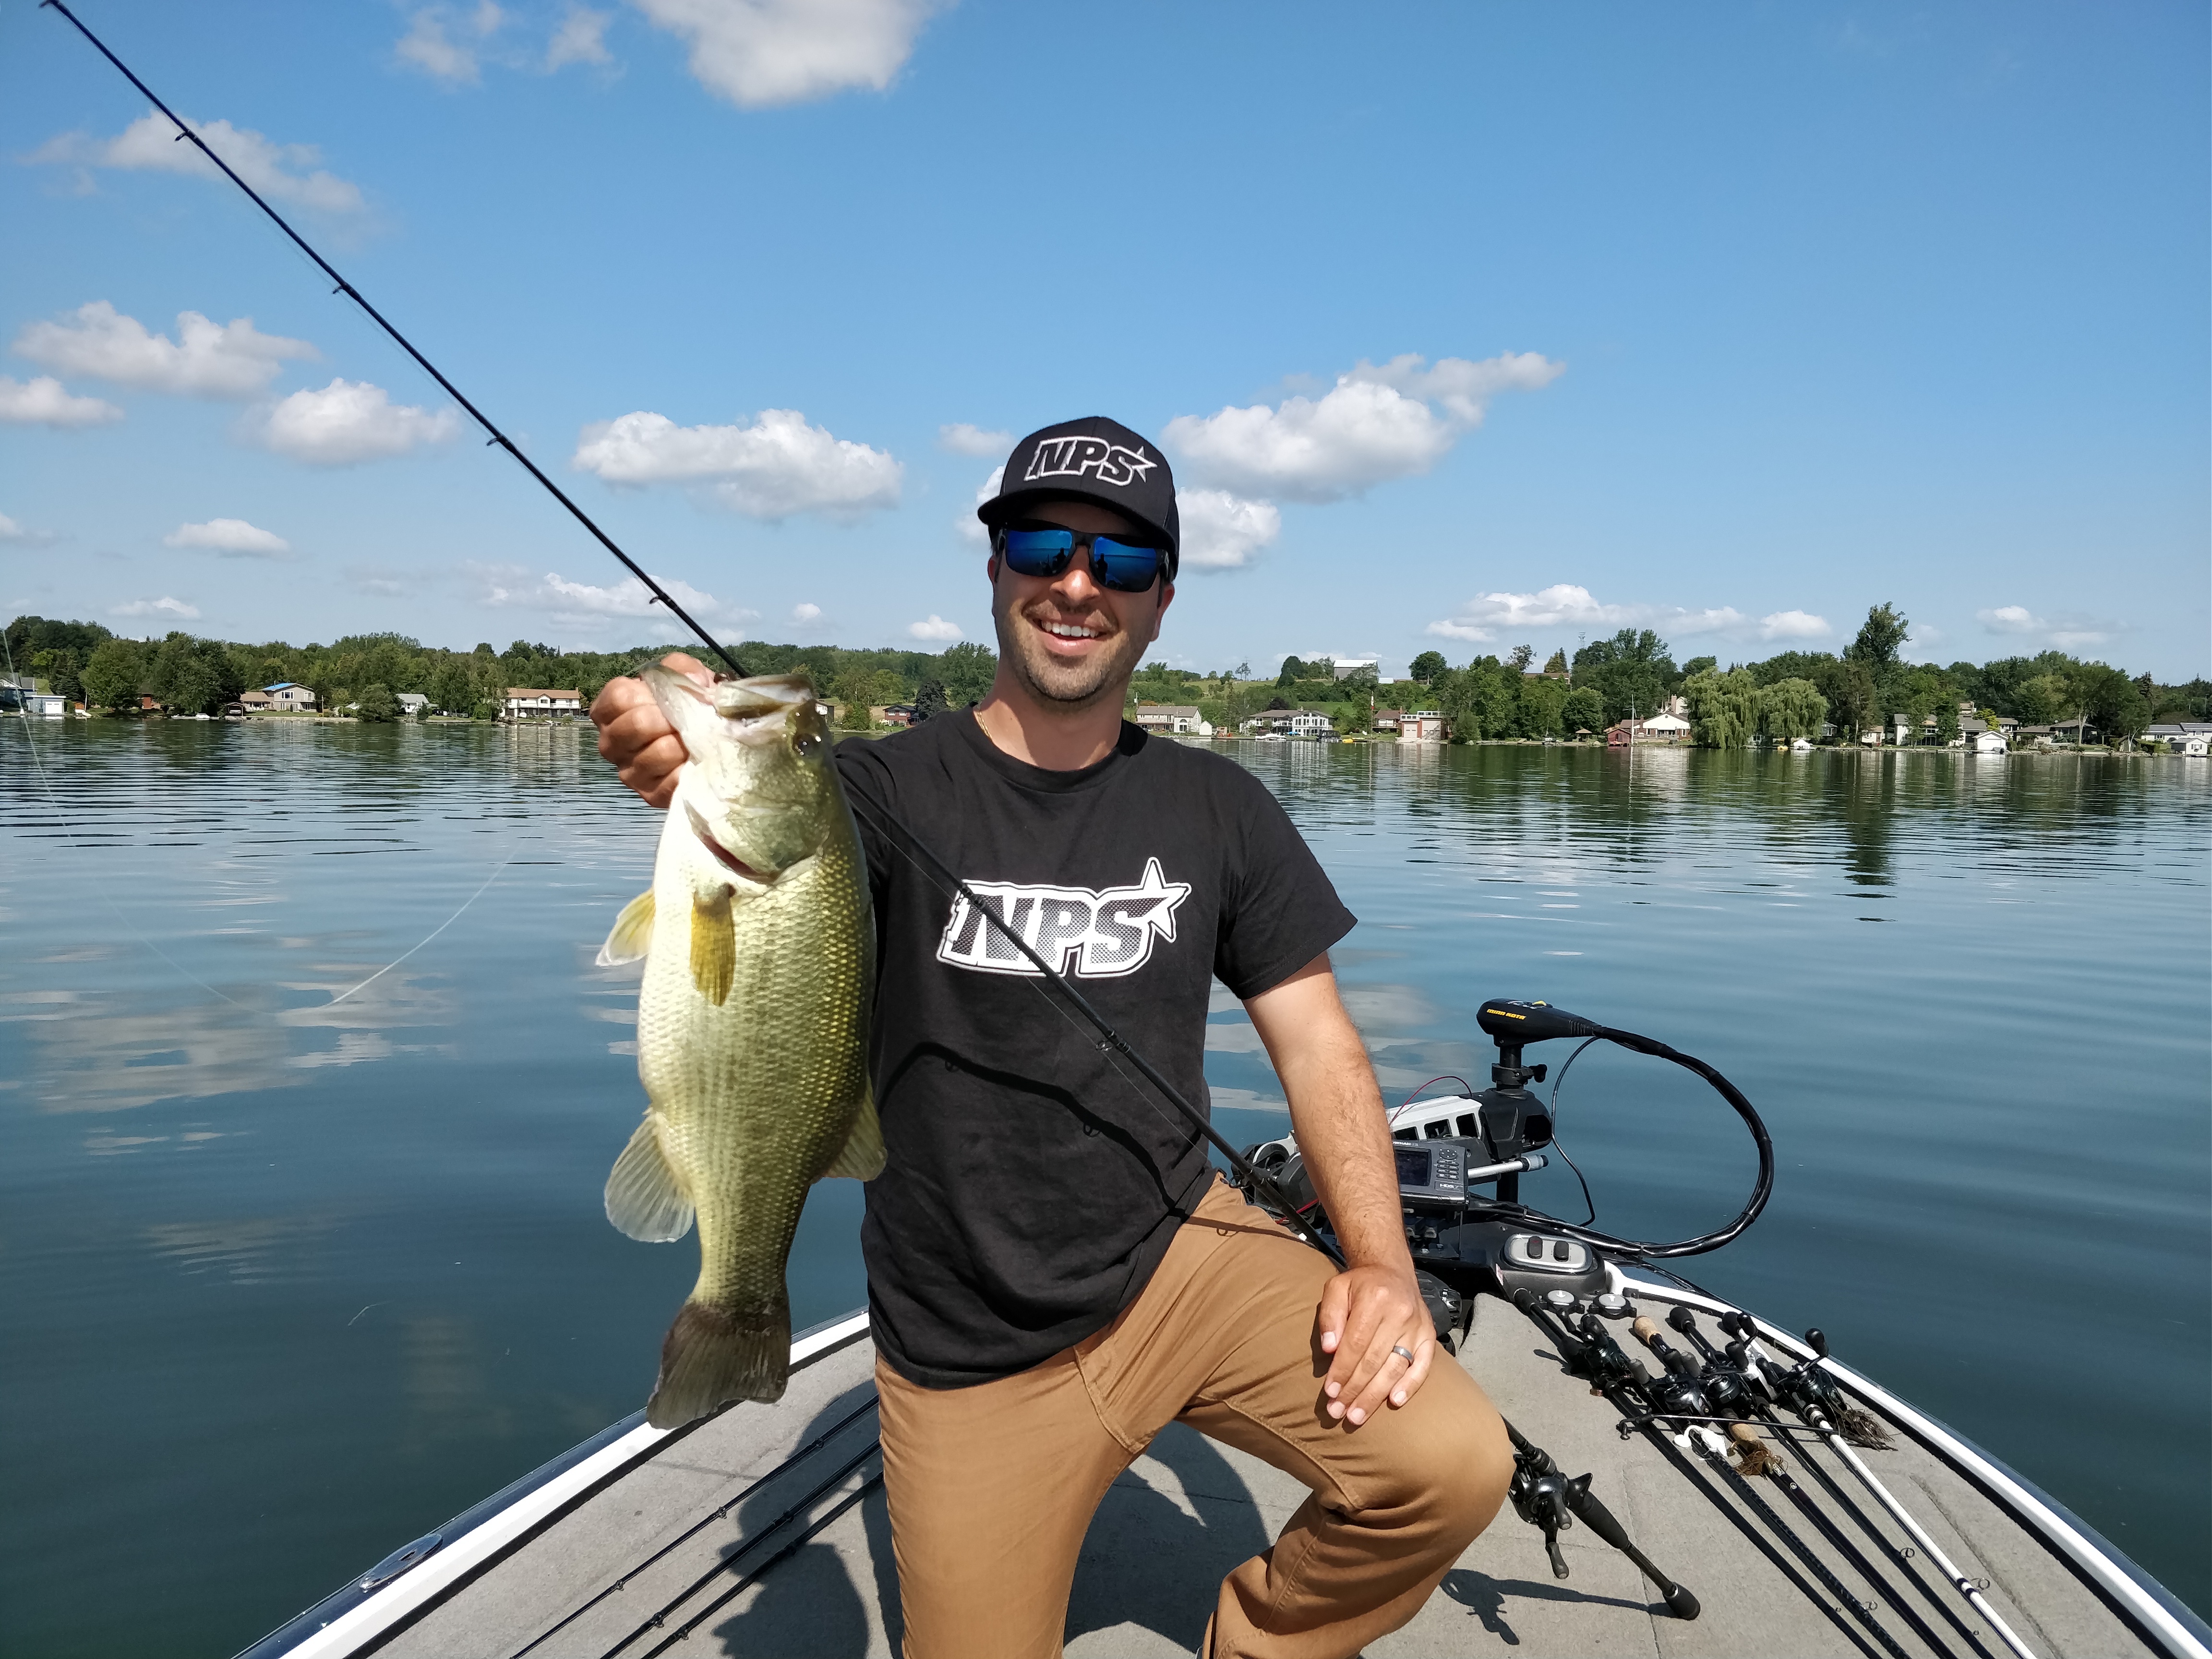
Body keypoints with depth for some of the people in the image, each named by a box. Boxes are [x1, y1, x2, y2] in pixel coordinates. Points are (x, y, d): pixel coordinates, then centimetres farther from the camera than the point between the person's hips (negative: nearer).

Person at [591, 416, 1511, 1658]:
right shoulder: (891, 790, -8)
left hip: (1179, 1256, 2)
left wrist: (1382, 1264, -12)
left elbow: (1316, 1041, 2)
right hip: (970, 1353, -1)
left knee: (1452, 1464, -17)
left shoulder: (1218, 807, 1)